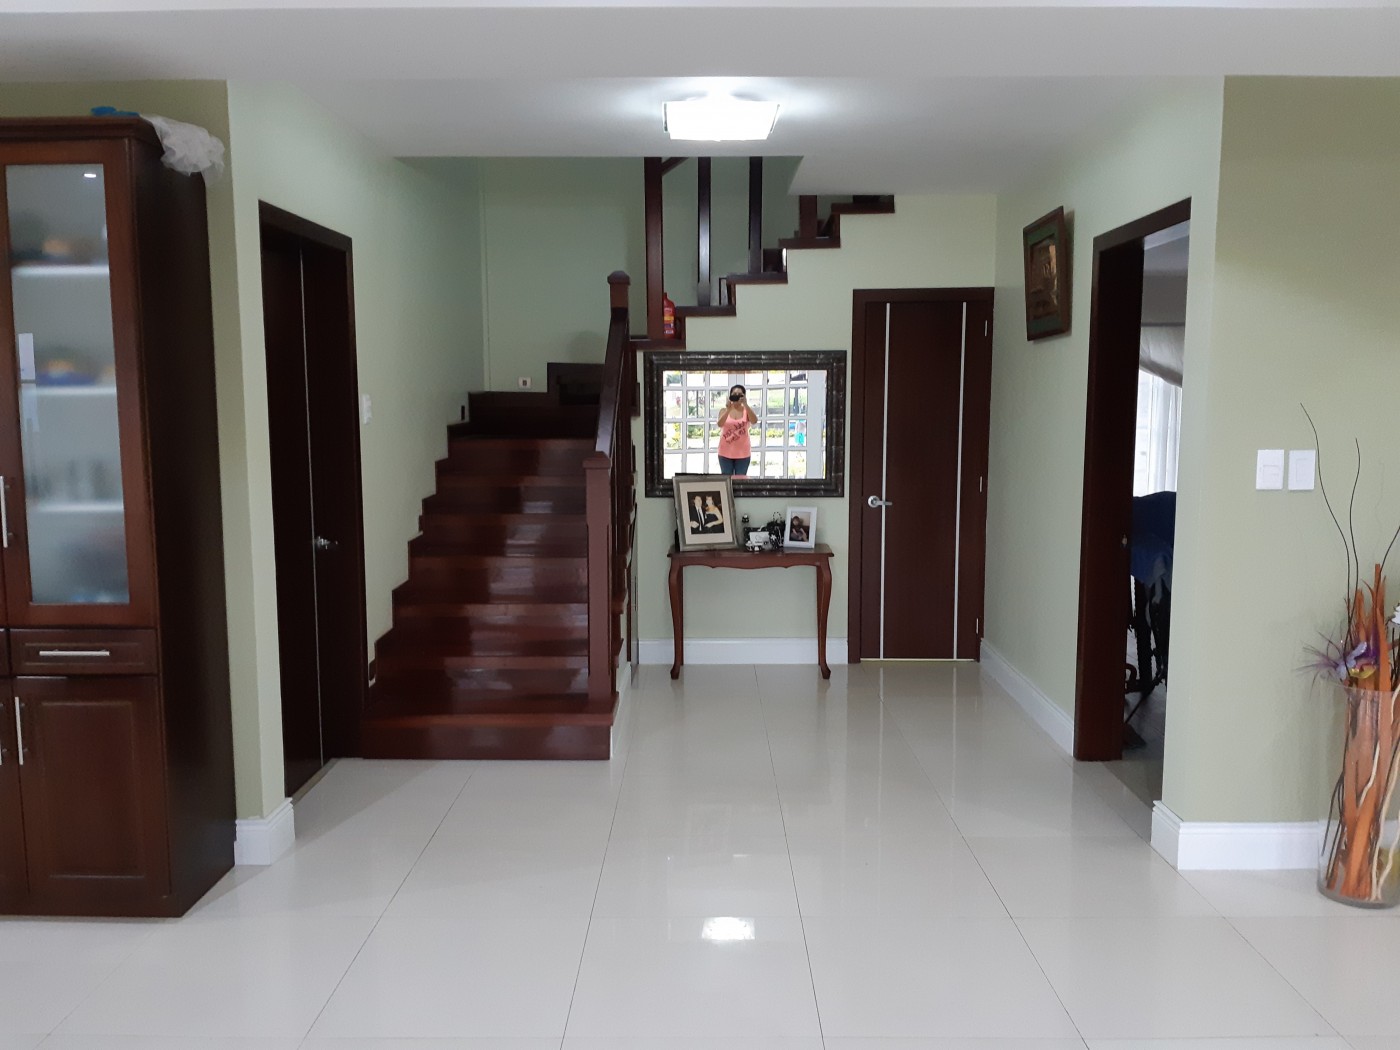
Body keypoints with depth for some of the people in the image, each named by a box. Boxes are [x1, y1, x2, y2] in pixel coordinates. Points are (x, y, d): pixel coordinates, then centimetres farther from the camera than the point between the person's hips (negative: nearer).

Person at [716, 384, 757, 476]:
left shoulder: (747, 411, 1)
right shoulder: (724, 410, 0)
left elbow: (754, 421, -20)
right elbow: (720, 424, -18)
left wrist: (745, 404, -29)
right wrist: (728, 410, -32)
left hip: (743, 452, 0)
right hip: (726, 452, 0)